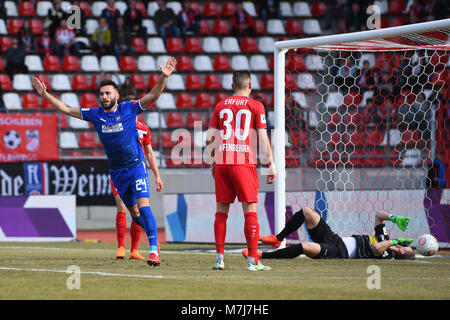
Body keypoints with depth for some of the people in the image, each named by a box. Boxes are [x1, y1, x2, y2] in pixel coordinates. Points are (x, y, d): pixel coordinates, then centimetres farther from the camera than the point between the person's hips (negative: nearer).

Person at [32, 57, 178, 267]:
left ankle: (153, 250, -21)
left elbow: (152, 96, -14)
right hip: (116, 171, 4)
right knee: (134, 213, 9)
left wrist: (164, 78, -29)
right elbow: (67, 109, 10)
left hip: (136, 167, -4)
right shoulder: (95, 115, 4)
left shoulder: (129, 109, -6)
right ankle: (154, 234, 31)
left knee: (143, 206, -18)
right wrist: (45, 94, 4)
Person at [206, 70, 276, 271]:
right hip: (245, 163, -3)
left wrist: (212, 162, 18)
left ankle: (219, 258, 6)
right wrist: (271, 164, -2)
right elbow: (263, 138, -4)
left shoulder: (220, 106, 11)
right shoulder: (255, 106, 2)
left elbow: (210, 138, 9)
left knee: (221, 211, 9)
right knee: (250, 210, -2)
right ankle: (252, 261, -6)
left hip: (222, 163, 3)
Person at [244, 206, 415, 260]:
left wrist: (393, 242, -21)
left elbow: (376, 248, -34)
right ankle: (277, 239, 10)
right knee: (306, 212, 2)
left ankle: (262, 256, -25)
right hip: (335, 239, 10)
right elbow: (378, 215, 22)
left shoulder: (385, 255, -11)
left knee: (306, 247, -36)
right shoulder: (384, 239, 14)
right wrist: (394, 217, 6)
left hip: (337, 252, -10)